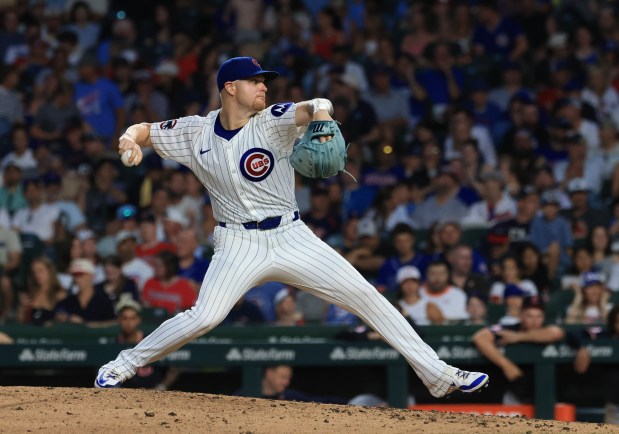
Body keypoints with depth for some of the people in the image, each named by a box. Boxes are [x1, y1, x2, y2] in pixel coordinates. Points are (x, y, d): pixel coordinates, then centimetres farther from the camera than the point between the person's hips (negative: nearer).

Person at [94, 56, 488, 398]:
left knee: (365, 295, -6)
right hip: (240, 244, -1)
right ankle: (124, 365, 1)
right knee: (204, 317, -20)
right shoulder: (197, 132, 1)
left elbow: (317, 108, -22)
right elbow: (145, 130, 8)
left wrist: (321, 119, -47)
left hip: (292, 238, 1)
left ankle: (437, 375, -2)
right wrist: (131, 139, -17)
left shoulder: (271, 122, -5)